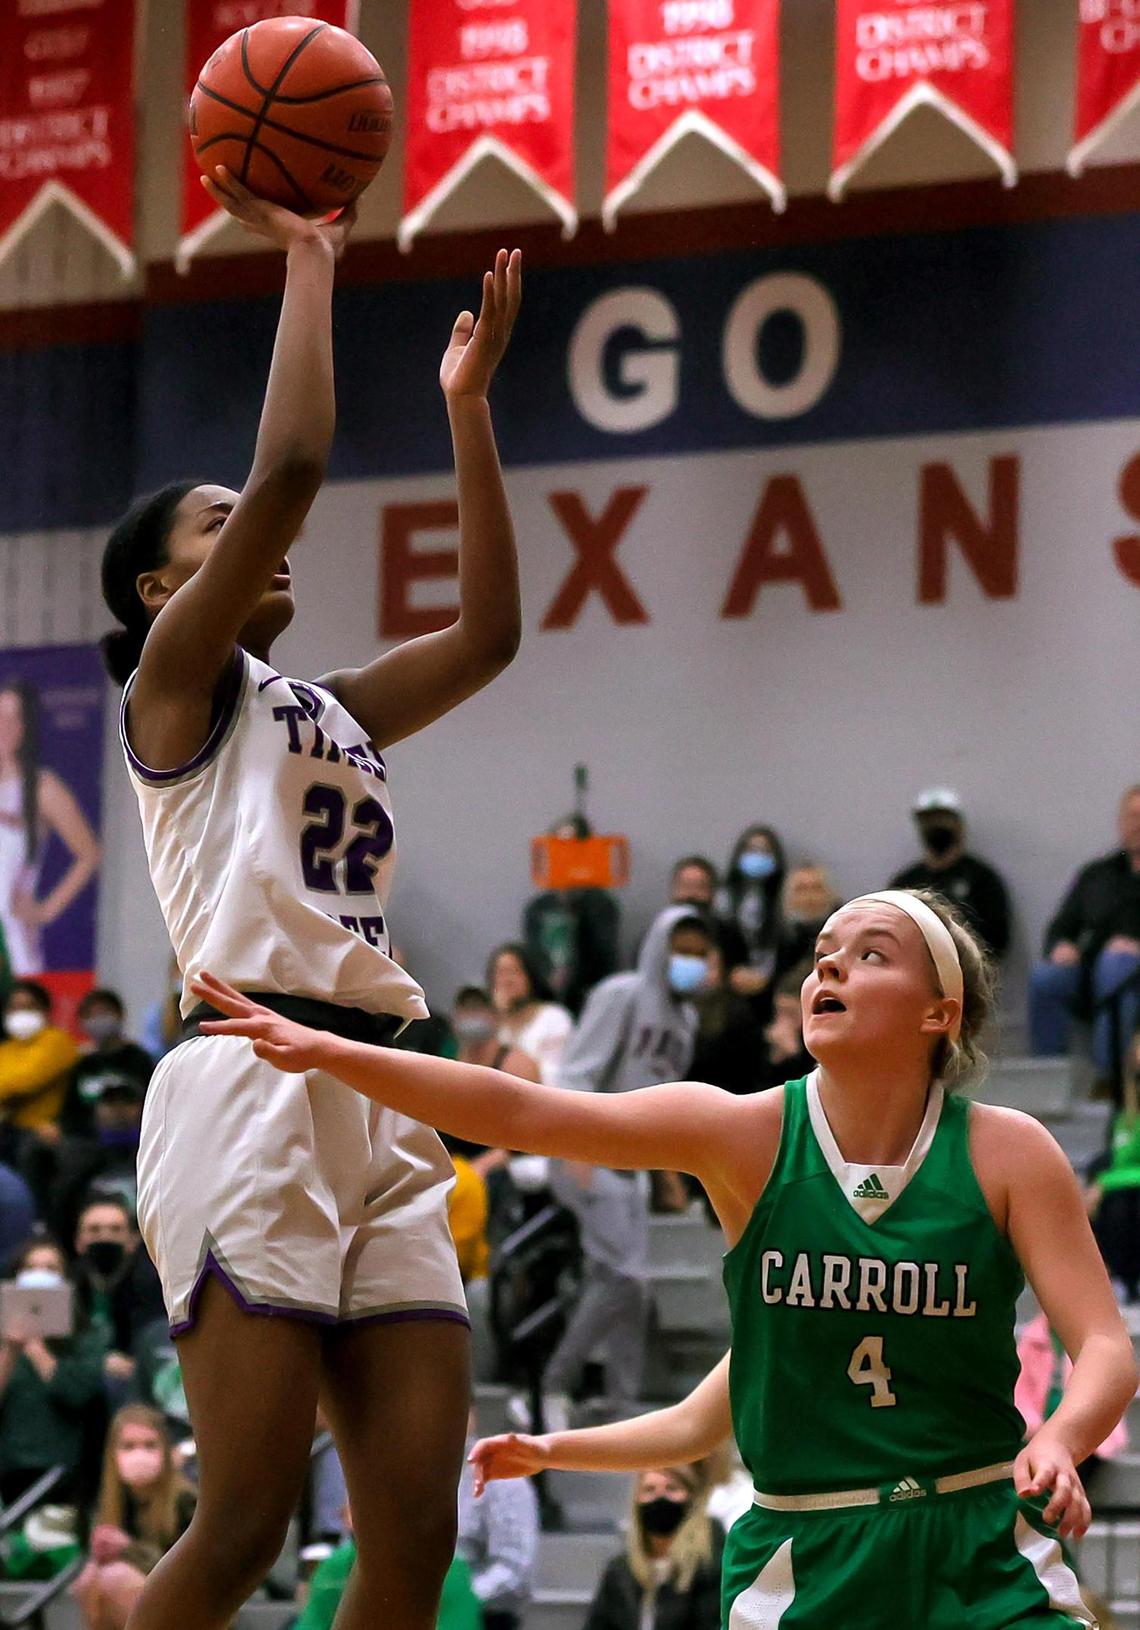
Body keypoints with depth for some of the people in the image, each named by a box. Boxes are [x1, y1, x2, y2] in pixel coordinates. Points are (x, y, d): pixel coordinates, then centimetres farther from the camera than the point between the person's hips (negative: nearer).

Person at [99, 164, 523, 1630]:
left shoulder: (330, 712, 24)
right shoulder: (176, 680, 4)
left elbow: (488, 629, 21)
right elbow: (288, 467, -8)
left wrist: (467, 403, 22)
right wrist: (305, 260, 0)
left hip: (377, 1107, 7)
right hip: (250, 1084, -7)